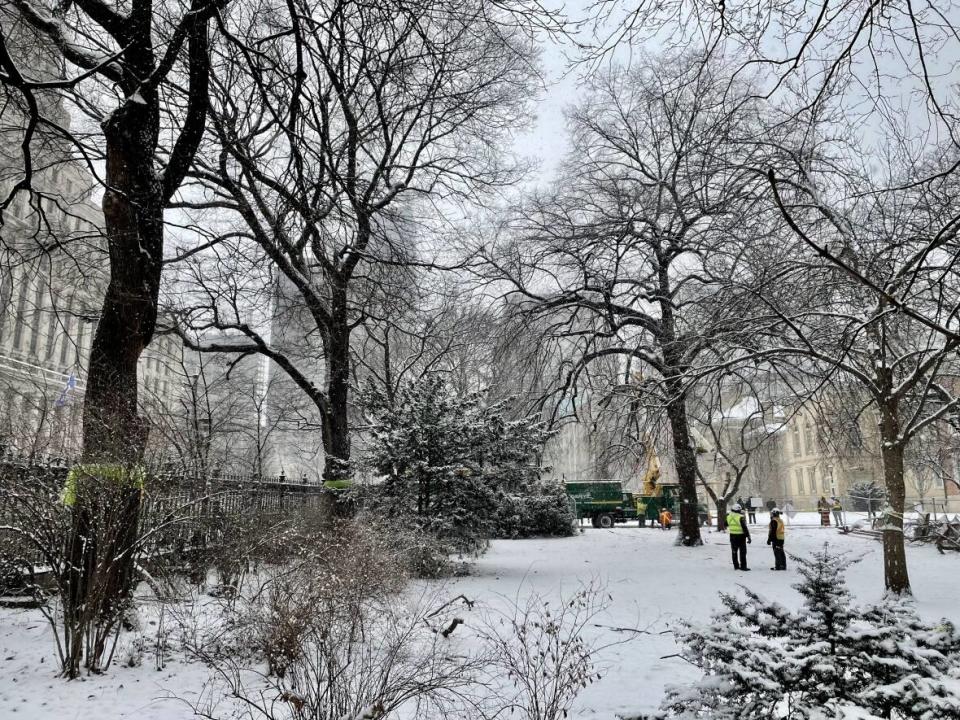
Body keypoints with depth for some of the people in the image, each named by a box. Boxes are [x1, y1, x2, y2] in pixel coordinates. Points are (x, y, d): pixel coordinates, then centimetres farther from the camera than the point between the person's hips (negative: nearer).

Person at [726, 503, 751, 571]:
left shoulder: (729, 516, 0)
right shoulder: (741, 517, -18)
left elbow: (725, 524, 17)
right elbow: (745, 528, -19)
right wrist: (748, 537, -15)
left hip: (732, 536, 5)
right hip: (741, 536, -5)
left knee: (734, 551, 14)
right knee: (742, 552, 3)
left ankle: (736, 566, 19)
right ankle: (743, 566, 4)